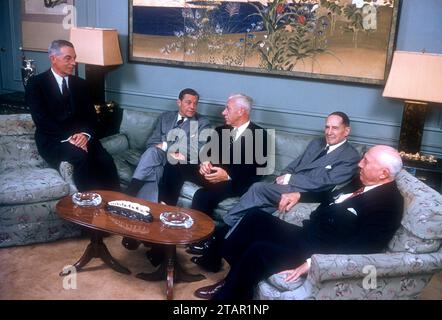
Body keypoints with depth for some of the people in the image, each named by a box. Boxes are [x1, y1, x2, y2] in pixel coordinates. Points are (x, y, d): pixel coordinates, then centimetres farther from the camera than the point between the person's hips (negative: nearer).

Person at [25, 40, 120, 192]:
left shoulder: (80, 83, 15)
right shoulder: (36, 83, 1)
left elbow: (91, 115, 9)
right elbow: (41, 120, -9)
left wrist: (86, 134, -13)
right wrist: (67, 138, -21)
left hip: (81, 137, 4)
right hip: (53, 140, -3)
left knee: (106, 162, -26)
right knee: (81, 157, -34)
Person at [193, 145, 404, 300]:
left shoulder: (388, 203, -17)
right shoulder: (362, 184, 10)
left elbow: (362, 249, -26)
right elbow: (331, 196, 28)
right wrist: (299, 195, 16)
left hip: (320, 253, -10)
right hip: (306, 235, 10)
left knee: (259, 251, -25)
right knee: (255, 217, 1)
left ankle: (229, 293, -3)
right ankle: (231, 282, 8)